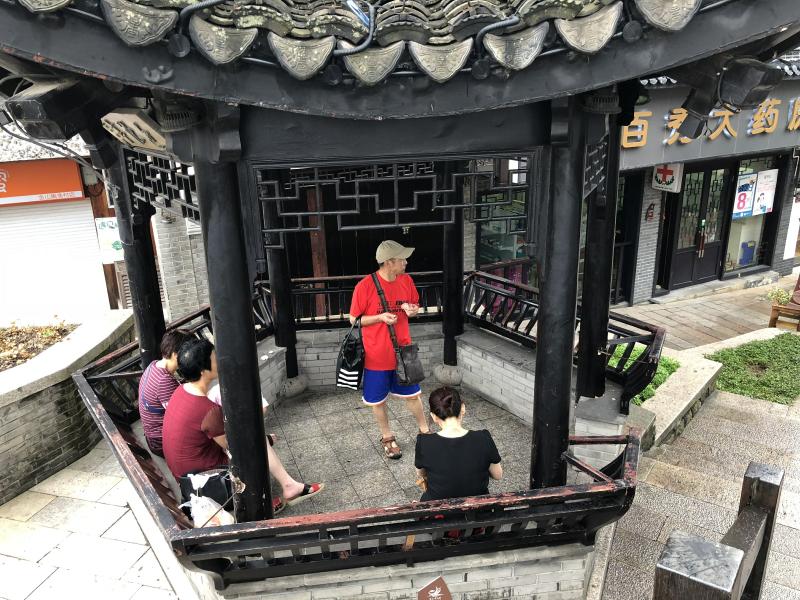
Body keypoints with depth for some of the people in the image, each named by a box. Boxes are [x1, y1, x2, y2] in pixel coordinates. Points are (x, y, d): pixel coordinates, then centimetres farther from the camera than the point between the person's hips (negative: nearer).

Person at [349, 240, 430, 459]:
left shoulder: (406, 281, -4)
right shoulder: (365, 286, -19)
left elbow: (415, 306, 12)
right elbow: (354, 320, -9)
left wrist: (412, 310, -12)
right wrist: (381, 317, -23)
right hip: (376, 355, -3)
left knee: (412, 394, 17)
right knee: (378, 400, 13)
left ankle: (424, 431, 38)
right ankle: (387, 437, 36)